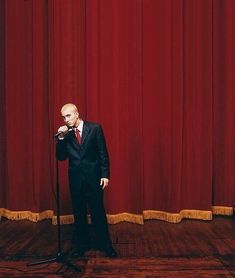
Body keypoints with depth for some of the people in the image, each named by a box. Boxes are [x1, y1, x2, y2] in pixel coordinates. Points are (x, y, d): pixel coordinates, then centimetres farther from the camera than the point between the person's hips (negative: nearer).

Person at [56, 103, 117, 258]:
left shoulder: (95, 128, -5)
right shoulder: (65, 133, 3)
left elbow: (103, 154, -4)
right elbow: (61, 157, 0)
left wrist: (105, 175, -8)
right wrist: (61, 138, -13)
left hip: (94, 177, -3)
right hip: (75, 178, 3)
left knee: (98, 212, 4)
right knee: (78, 213, 12)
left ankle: (105, 244, 19)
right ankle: (82, 244, 28)